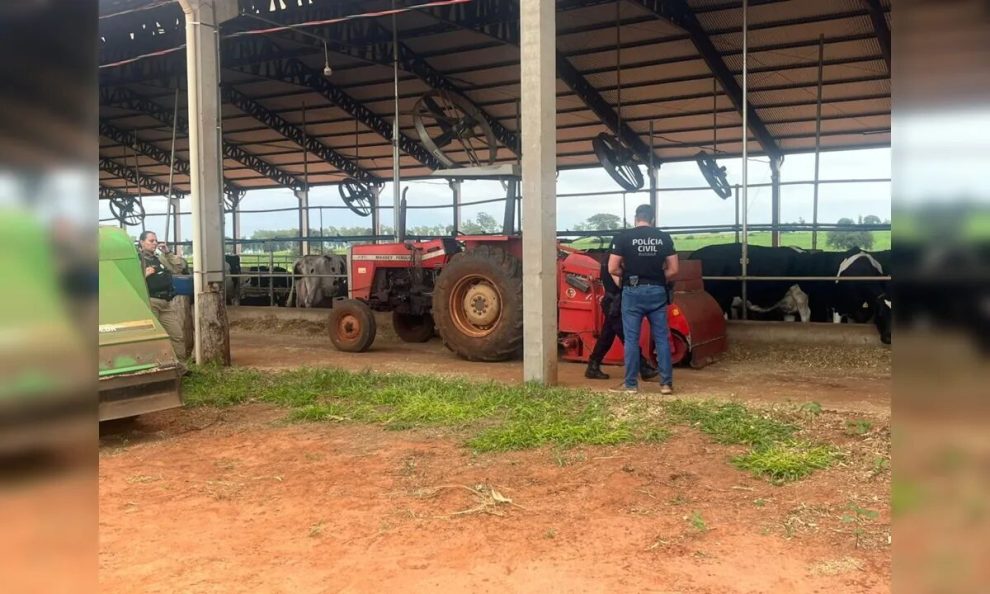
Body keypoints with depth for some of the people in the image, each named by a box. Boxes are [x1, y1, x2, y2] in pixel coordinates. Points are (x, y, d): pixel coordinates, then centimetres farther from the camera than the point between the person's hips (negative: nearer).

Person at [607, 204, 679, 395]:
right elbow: (673, 269, 5)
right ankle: (666, 383, 10)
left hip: (633, 292, -2)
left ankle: (631, 384, 7)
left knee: (631, 339, 3)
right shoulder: (664, 238, 5)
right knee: (662, 338, 8)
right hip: (657, 291, 2)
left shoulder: (623, 237, -3)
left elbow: (612, 268, -5)